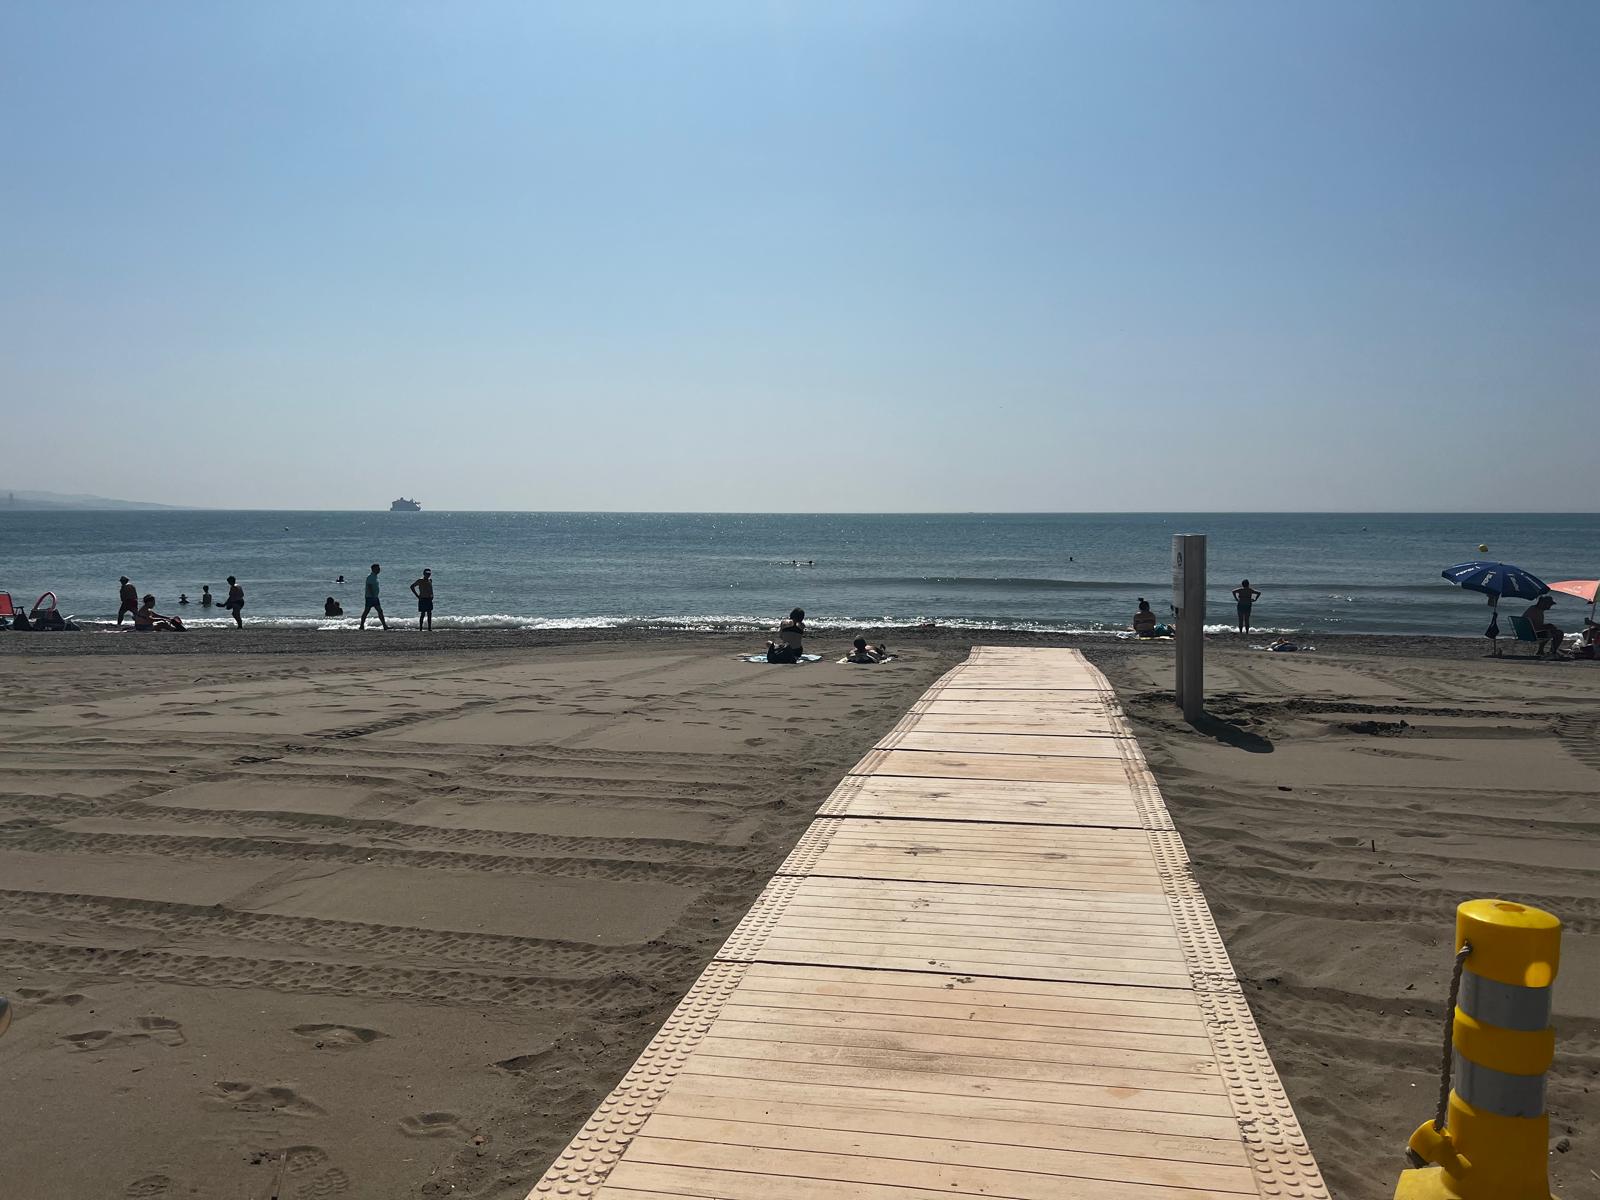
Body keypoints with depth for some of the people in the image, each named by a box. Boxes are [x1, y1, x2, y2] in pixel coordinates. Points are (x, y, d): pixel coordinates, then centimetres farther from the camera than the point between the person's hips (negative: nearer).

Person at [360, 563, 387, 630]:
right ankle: (361, 626, 4)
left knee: (380, 611, 3)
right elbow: (369, 587, -21)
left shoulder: (375, 577, 15)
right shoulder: (370, 577, -14)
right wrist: (373, 596, -26)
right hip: (370, 597, -9)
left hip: (375, 597, 9)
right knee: (366, 611, -2)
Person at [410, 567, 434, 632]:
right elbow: (412, 586, -9)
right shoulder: (420, 581, -8)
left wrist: (432, 595, 11)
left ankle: (429, 628, 7)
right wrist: (417, 595, -11)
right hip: (422, 599, -6)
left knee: (429, 614, 4)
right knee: (423, 614, -5)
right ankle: (420, 628, 2)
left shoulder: (430, 580, 10)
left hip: (429, 599, 6)